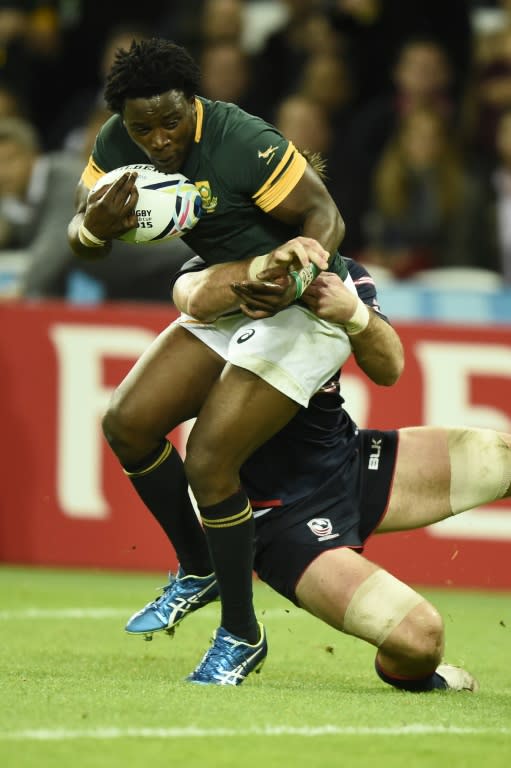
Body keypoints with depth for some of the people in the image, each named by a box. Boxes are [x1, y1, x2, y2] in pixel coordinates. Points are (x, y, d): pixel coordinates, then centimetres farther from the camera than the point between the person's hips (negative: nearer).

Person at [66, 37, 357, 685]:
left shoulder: (243, 144, -27)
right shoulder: (118, 145, -6)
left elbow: (324, 213, -23)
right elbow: (81, 243, -1)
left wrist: (305, 255, -44)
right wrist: (95, 228, -25)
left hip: (305, 310, -8)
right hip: (228, 307, 8)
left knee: (208, 462, -16)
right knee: (128, 425, 4)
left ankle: (241, 634, 2)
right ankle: (198, 571, 26)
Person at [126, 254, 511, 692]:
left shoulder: (342, 276, 7)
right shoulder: (216, 269, -5)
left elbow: (388, 370, -8)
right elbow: (197, 297, -31)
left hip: (349, 458, 7)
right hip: (278, 506, -7)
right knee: (418, 636, -27)